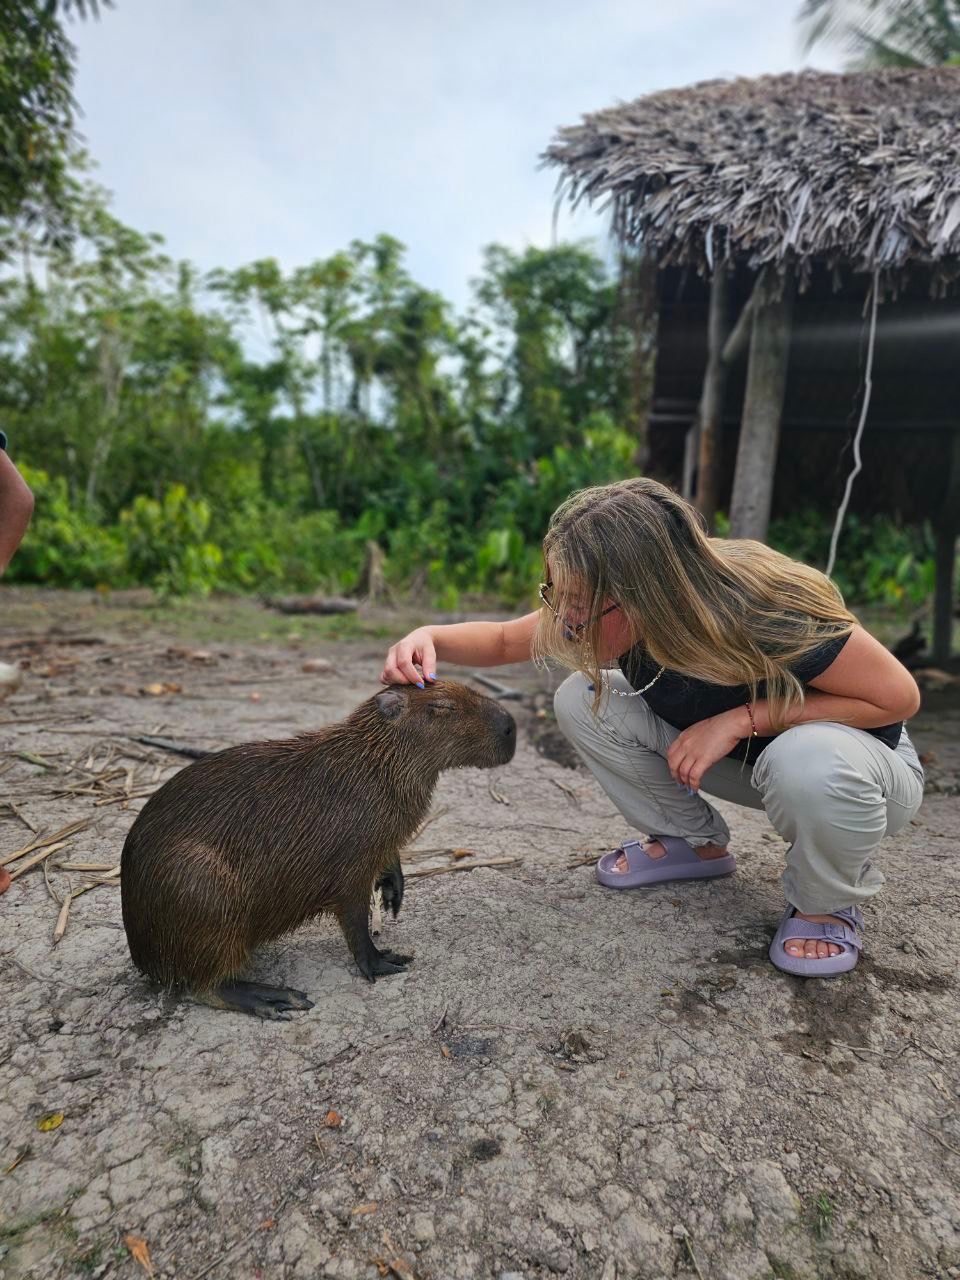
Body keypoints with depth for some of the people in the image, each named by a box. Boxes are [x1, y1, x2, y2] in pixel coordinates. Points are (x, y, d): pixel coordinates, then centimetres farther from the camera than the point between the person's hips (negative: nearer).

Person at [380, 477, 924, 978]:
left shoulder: (770, 613, -37)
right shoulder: (604, 607, -21)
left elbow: (900, 697, -25)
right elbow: (502, 639, -6)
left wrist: (742, 718, -33)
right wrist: (431, 638, -27)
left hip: (857, 769, -4)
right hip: (733, 751, 5)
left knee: (810, 762, -41)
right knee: (582, 700, -13)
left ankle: (829, 903, -6)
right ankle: (697, 843, 7)